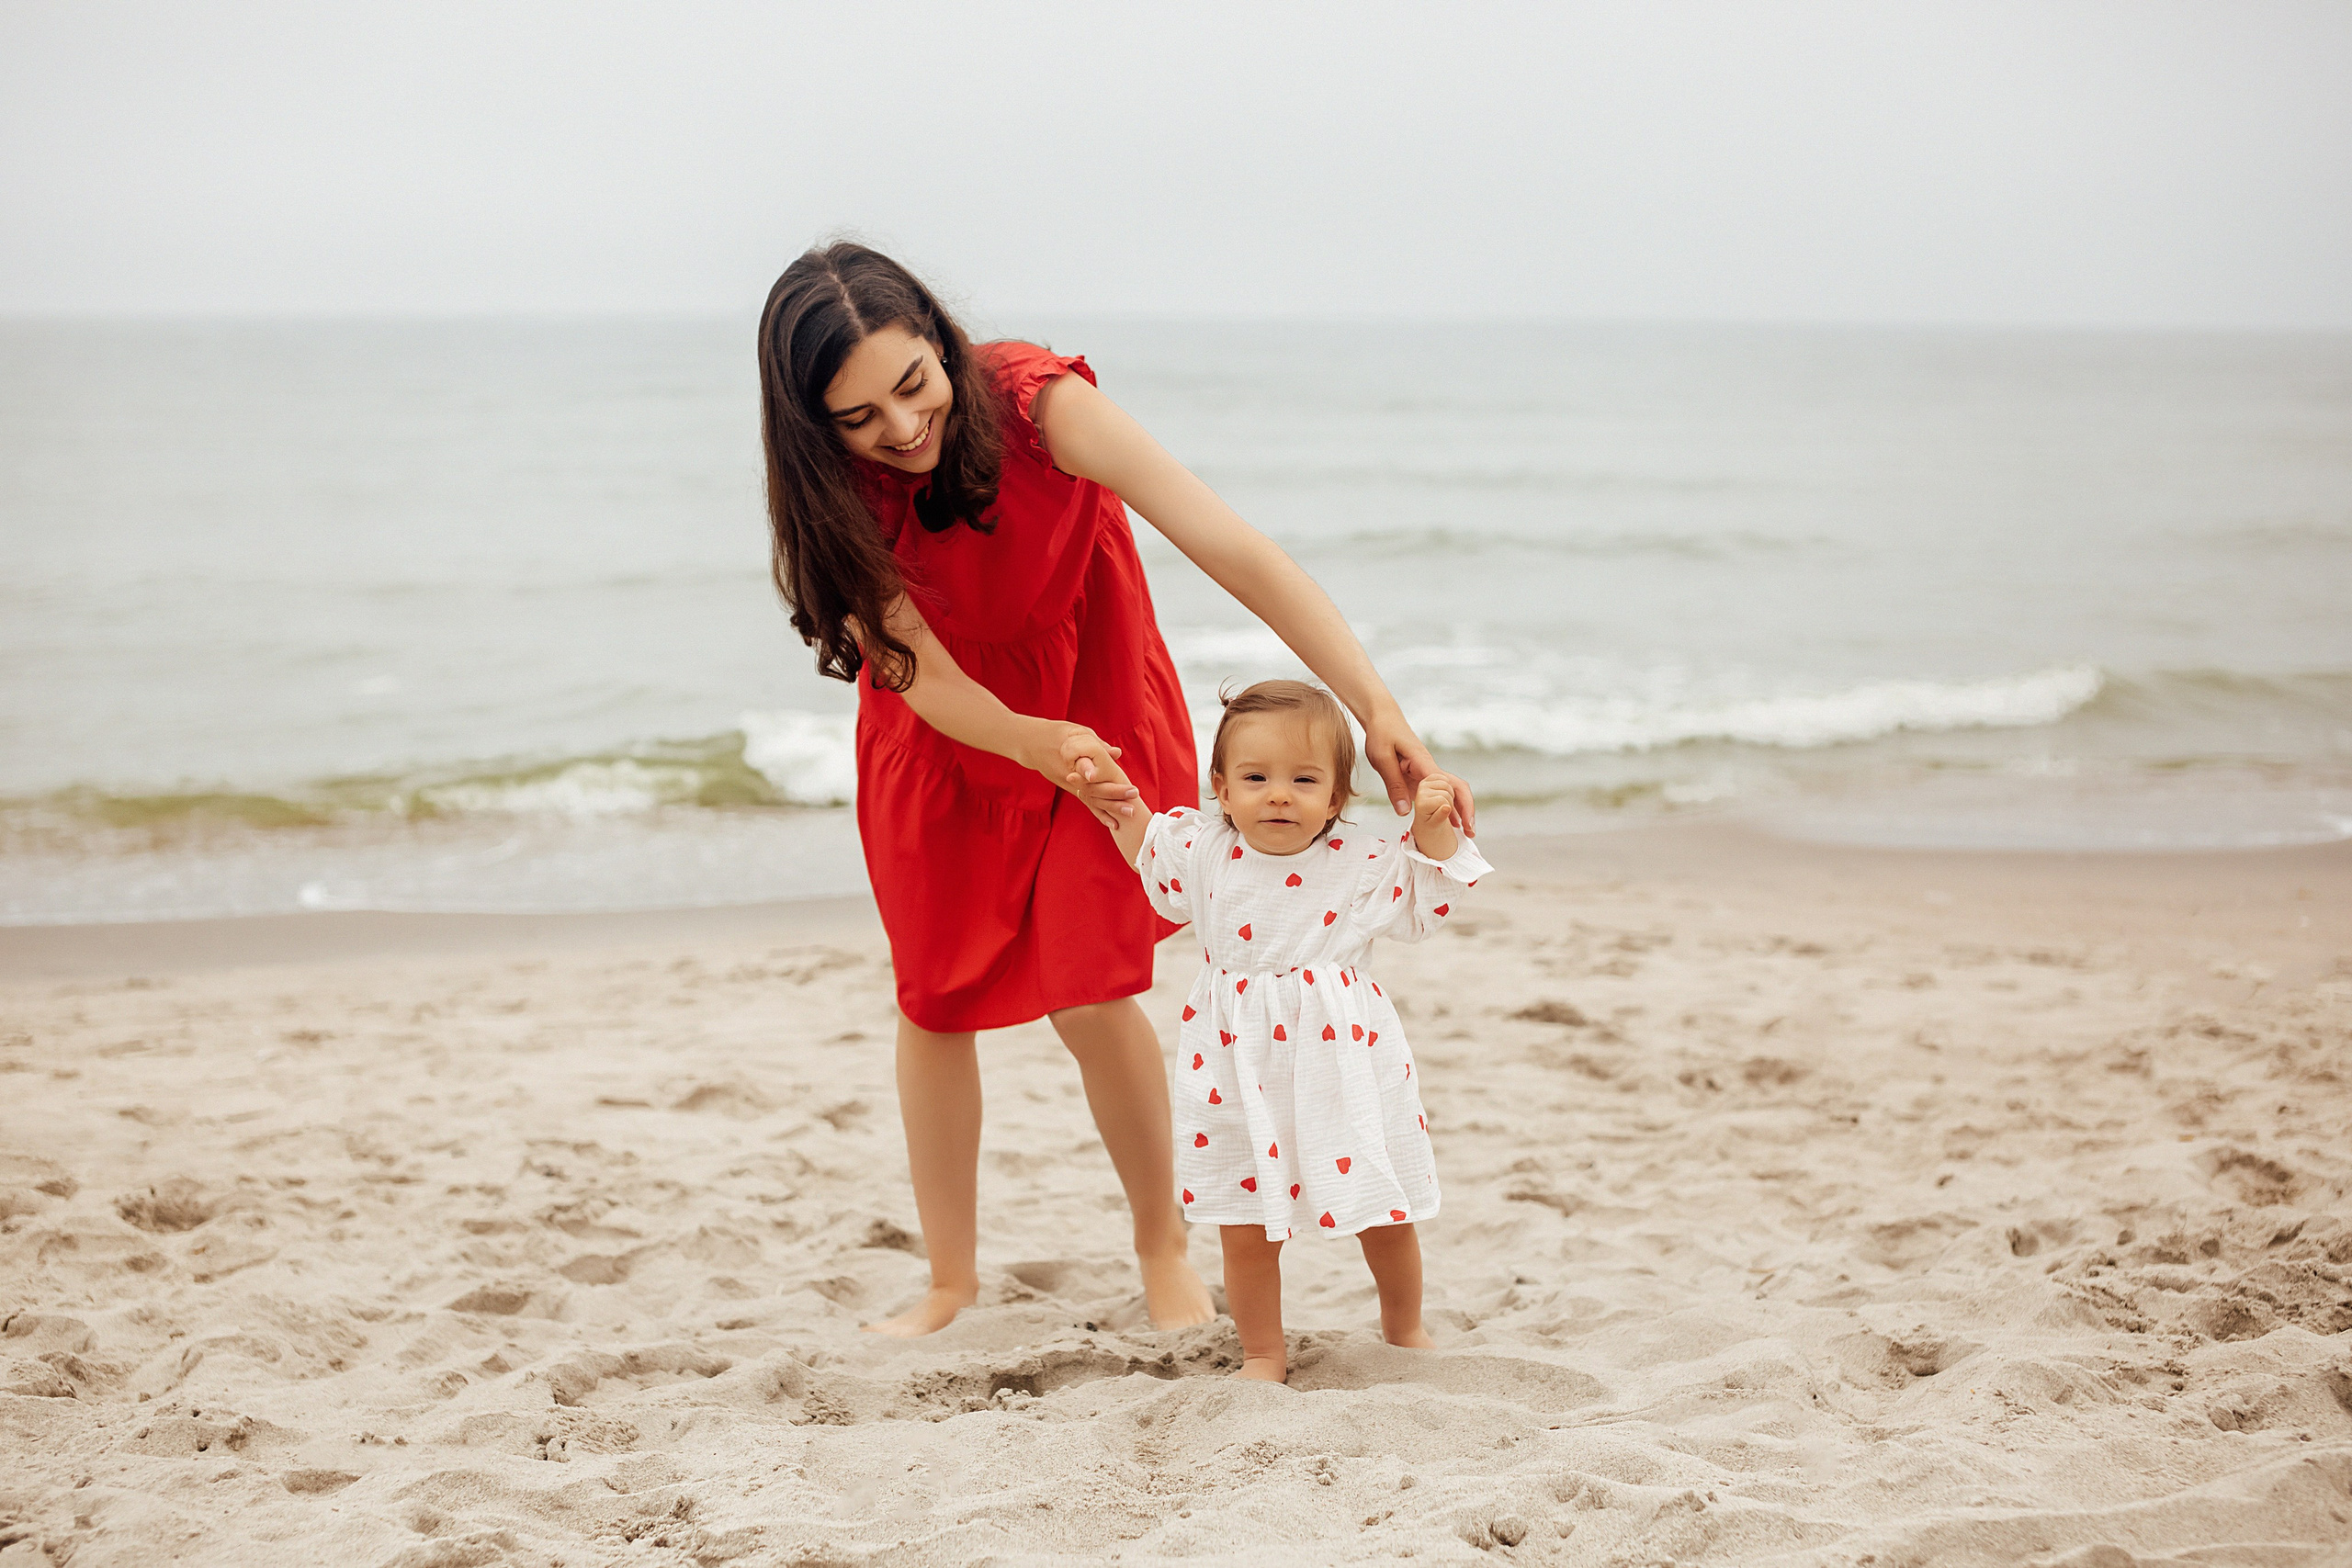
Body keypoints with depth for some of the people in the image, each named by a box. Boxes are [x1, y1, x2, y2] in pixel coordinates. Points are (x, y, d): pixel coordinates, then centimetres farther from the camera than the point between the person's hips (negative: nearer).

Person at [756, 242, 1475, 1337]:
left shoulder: (1039, 405, -33)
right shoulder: (832, 498, -25)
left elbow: (1234, 552, -39)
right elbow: (923, 675, -27)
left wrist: (1376, 709, -48)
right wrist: (1034, 745, -49)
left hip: (1094, 710, -2)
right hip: (943, 739, 2)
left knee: (1090, 999, -9)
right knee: (933, 999, 5)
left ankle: (1164, 1253, 14)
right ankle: (951, 1282, 22)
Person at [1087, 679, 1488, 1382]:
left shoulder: (1361, 863, -7)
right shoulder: (1203, 848, -3)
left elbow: (1430, 897, 5)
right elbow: (1146, 848, 18)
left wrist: (1434, 827, -9)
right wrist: (1118, 801, 3)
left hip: (1343, 1061, 0)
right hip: (1240, 1072, 1)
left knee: (1385, 1216, 12)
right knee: (1247, 1230, 4)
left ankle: (1404, 1330, 37)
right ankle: (1263, 1355, 23)